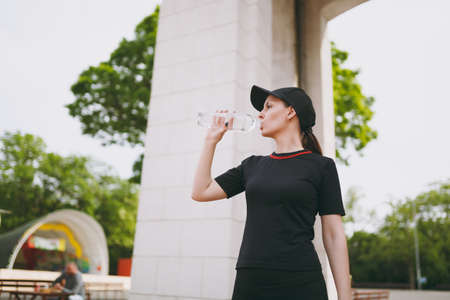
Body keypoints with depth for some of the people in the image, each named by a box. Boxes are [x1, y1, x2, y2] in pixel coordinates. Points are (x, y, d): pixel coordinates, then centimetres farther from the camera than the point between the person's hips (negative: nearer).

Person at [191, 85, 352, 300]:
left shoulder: (321, 166, 1)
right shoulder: (253, 165, 12)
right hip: (250, 283, 4)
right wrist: (211, 140, 12)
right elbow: (200, 192, 10)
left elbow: (334, 235, -2)